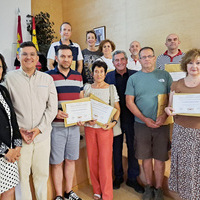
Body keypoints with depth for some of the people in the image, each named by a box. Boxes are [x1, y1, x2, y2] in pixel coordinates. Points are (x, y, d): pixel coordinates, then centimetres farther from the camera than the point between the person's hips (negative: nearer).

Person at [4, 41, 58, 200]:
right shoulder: (10, 78, 2)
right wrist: (18, 129, -9)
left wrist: (40, 128, -7)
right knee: (21, 174, 6)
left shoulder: (47, 79, 6)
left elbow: (52, 107, 3)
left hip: (43, 134, 2)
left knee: (42, 173, 12)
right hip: (19, 136, -1)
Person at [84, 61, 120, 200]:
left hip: (105, 127, -2)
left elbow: (117, 108, 5)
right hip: (89, 127, 2)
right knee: (92, 159, 8)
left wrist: (114, 122, -10)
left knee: (105, 160, -3)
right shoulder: (87, 87, 8)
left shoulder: (111, 88, 4)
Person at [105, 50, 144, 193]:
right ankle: (118, 176, 33)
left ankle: (132, 178, 28)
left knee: (133, 148, 9)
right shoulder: (109, 76, 3)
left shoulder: (135, 75, 1)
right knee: (116, 148, 13)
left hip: (131, 117, 0)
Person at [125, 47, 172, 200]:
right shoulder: (133, 78, 4)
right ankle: (149, 186, 29)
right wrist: (145, 119, -10)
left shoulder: (165, 75, 5)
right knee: (146, 157, 10)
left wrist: (164, 115, -13)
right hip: (142, 124, 0)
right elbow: (129, 102, -1)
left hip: (162, 124, 0)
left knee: (160, 158, 6)